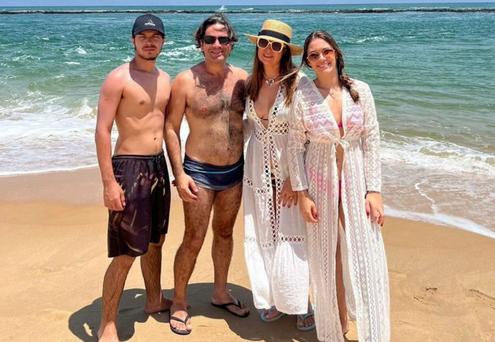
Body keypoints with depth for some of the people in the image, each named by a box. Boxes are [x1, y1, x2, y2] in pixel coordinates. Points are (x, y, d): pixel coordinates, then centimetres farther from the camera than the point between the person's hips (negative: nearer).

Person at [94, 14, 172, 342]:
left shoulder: (165, 79, 11)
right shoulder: (118, 78, -11)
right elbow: (102, 131, -15)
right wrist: (109, 183, -20)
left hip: (159, 166, 7)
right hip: (129, 167, -7)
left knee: (155, 240, 20)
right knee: (126, 253, -5)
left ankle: (155, 300, 40)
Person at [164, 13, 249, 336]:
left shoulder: (242, 78, 1)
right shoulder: (185, 81, -10)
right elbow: (171, 128, -7)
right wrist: (179, 174, -13)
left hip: (235, 172, 4)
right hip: (200, 172, -4)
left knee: (224, 232, 18)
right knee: (194, 240, 0)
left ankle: (221, 293, 36)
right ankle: (179, 303, 19)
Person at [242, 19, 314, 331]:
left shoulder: (297, 82, -13)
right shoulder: (252, 83, 4)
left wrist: (294, 178, -17)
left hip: (290, 168, -5)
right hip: (258, 169, 5)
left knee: (293, 237, -3)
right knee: (262, 236, 10)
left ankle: (301, 303, 14)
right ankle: (272, 298, 26)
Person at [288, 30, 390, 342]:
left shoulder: (360, 91, -2)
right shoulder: (302, 95, -6)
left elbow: (372, 142, -1)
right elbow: (295, 147, -2)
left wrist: (374, 190, -5)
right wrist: (302, 194, -6)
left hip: (356, 181, 1)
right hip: (321, 183, -1)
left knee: (365, 259, 0)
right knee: (328, 260, 8)